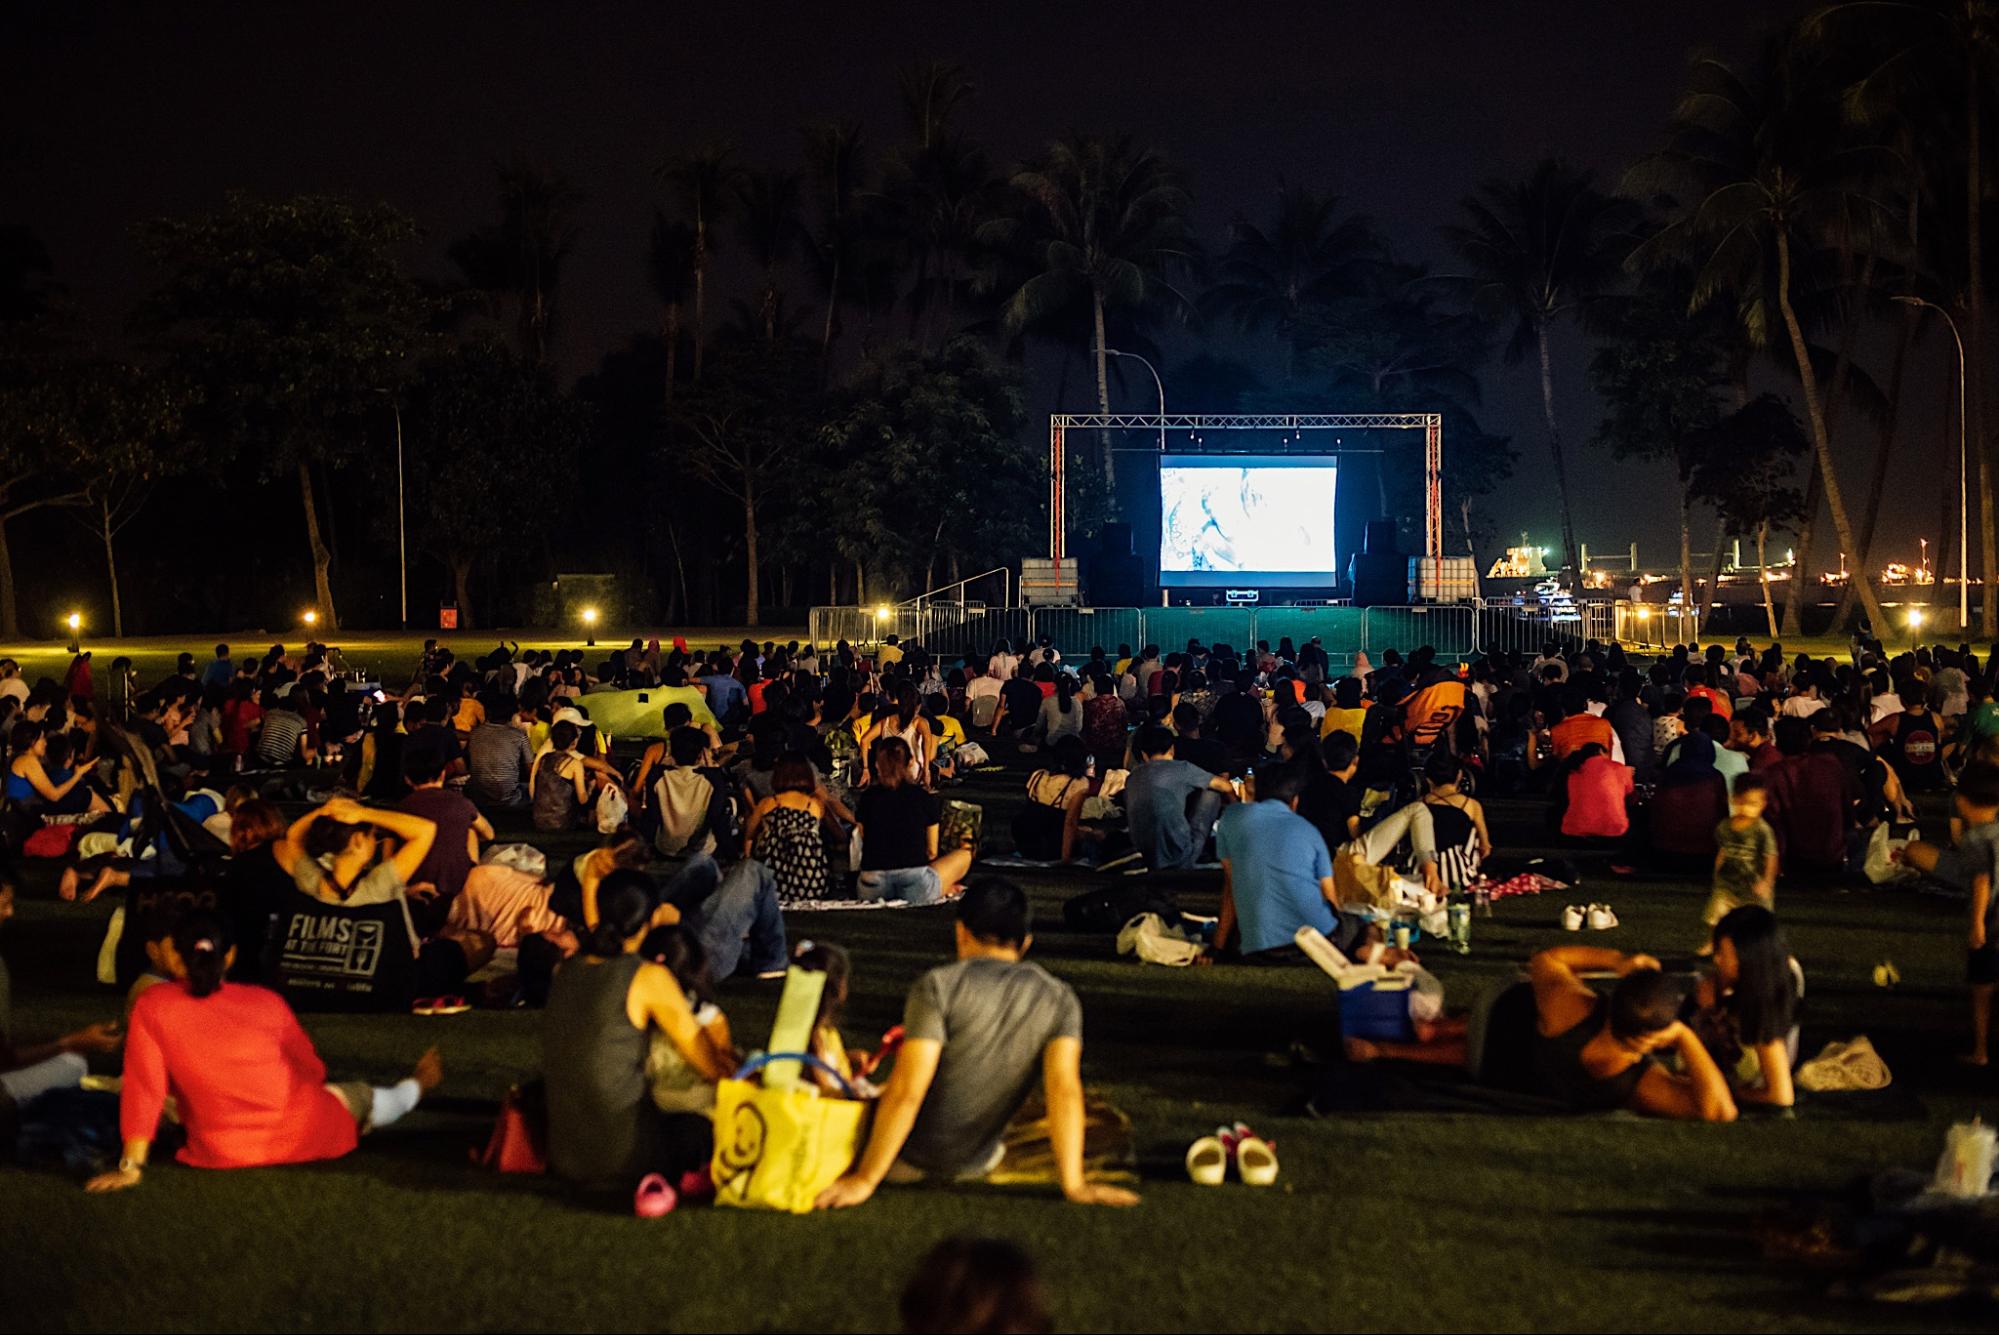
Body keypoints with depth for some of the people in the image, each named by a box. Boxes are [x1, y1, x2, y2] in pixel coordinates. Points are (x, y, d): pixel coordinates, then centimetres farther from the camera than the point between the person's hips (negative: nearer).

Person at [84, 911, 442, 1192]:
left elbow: (143, 1088, -15)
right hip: (306, 1136, 1)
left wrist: (131, 1166, -14)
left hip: (220, 1155, -1)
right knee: (362, 1098, 33)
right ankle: (417, 1086, 65)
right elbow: (313, 1071, 8)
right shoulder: (267, 1002, -3)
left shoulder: (151, 1007, -9)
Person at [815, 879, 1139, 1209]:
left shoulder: (938, 986, -17)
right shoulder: (1059, 999, -6)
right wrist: (1073, 1184, -16)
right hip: (975, 1164, 4)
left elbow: (906, 1093, -22)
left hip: (909, 1161, -4)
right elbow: (1065, 1090, -16)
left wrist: (864, 1180, -17)